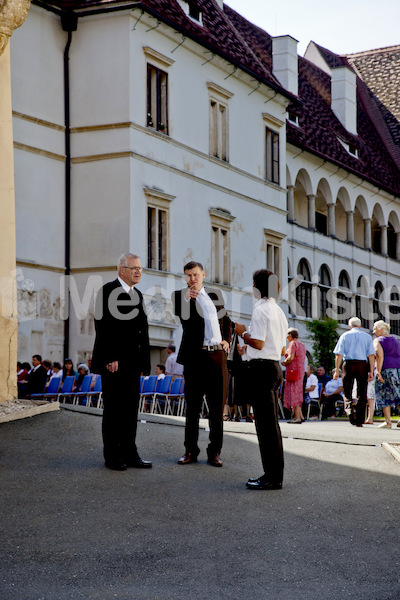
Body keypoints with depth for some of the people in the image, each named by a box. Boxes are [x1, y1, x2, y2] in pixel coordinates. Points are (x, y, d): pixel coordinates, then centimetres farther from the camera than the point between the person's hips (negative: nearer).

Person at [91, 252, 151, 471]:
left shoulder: (137, 294, 17)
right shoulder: (108, 291, -8)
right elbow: (103, 327, -15)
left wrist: (143, 361, 13)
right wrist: (110, 358, -20)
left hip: (132, 363, 8)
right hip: (114, 362, -8)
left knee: (131, 410, 10)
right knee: (113, 410, 0)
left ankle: (129, 453, 16)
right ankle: (112, 456, 8)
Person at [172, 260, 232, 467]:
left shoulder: (214, 295, 15)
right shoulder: (180, 295, 4)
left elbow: (227, 321, 25)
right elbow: (179, 314, -13)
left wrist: (226, 340, 10)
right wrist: (187, 297, -22)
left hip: (217, 355, 3)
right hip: (195, 357, -3)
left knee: (217, 406, 5)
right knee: (192, 406, 3)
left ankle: (215, 451, 13)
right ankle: (190, 450, 12)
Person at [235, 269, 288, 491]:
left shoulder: (260, 309, -12)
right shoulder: (279, 311, 17)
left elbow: (258, 343, -18)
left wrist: (243, 333, -1)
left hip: (261, 367, -9)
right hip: (275, 366, 10)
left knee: (265, 422, -7)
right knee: (270, 421, 14)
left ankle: (272, 477, -6)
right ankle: (274, 473, 17)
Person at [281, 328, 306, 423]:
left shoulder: (293, 343, -9)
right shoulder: (302, 344, 17)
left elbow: (291, 357, -19)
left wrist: (284, 362, -1)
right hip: (301, 370, 9)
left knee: (293, 392, -8)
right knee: (298, 392, 13)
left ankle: (297, 417, -11)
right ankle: (300, 416, 11)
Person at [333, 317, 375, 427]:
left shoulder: (344, 336, 9)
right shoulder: (367, 336, 10)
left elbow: (339, 354, 1)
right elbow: (371, 355, 2)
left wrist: (337, 370, 2)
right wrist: (371, 371, 2)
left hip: (348, 364, -1)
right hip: (363, 365, 1)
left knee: (347, 391, 8)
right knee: (362, 394, 6)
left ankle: (350, 407, -23)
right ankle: (359, 421, 5)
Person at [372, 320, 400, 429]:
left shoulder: (378, 341, -3)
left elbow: (380, 357, -16)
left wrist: (378, 372, -20)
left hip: (386, 368, -6)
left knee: (384, 395, 0)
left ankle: (388, 422, -3)